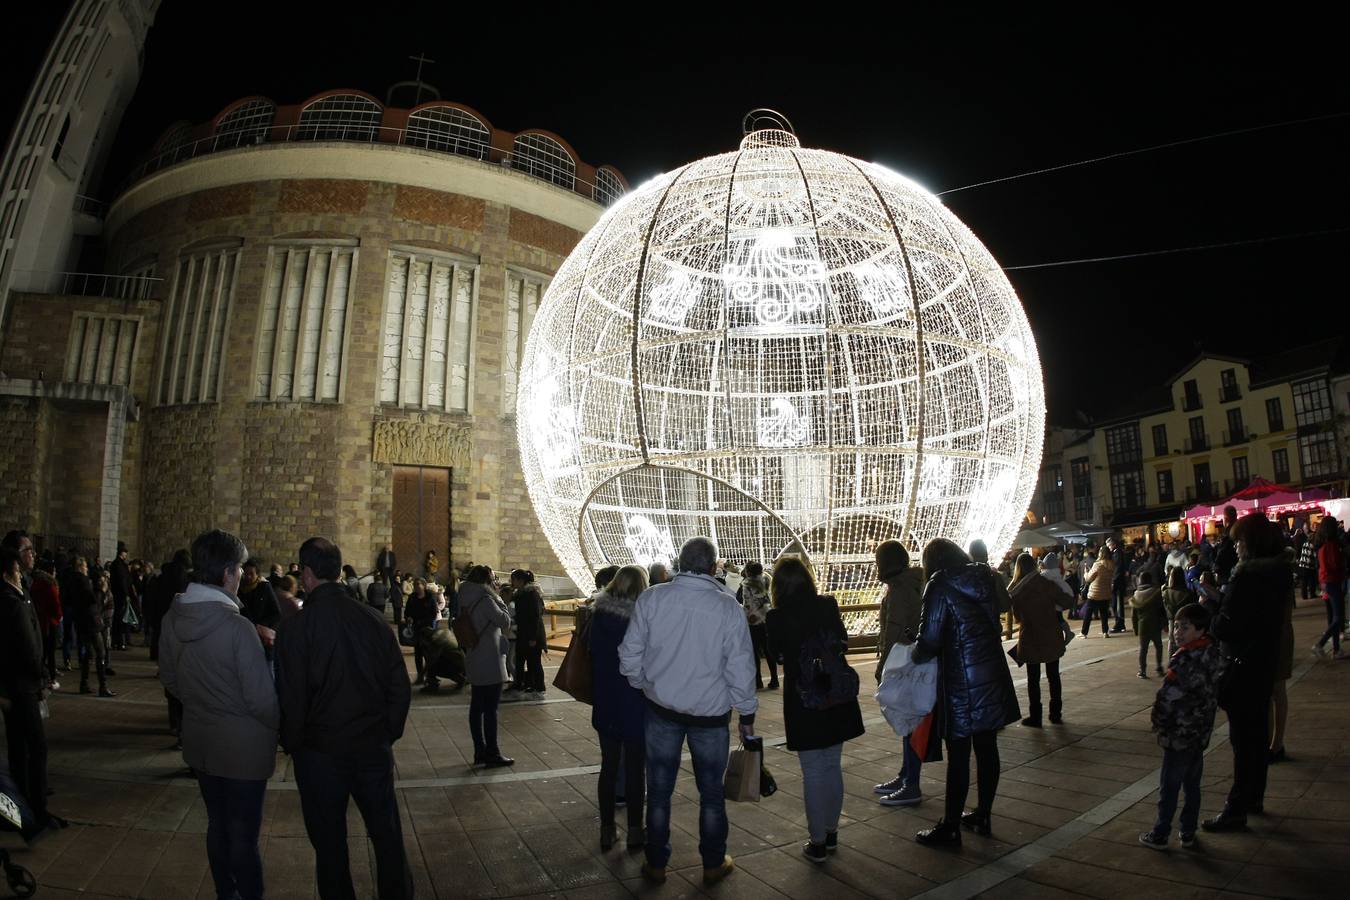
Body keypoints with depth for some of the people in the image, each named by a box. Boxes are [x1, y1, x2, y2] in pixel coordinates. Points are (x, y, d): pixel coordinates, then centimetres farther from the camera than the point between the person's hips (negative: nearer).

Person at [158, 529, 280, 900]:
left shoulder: (173, 617, -6)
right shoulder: (237, 626, -27)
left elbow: (169, 678, 9)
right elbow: (262, 699, -22)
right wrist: (281, 725, -3)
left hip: (199, 740, 7)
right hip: (243, 746, -7)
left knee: (217, 824, 23)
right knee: (244, 833, 9)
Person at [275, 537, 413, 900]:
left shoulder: (295, 628, -14)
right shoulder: (372, 619, -6)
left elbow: (291, 699, -12)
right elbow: (400, 686, -3)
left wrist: (294, 746, 4)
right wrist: (388, 734, 10)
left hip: (320, 751, -2)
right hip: (374, 748, 2)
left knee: (330, 843, 15)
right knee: (387, 836, 16)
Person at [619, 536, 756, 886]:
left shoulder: (651, 598, -11)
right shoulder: (728, 606, -14)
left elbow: (630, 655, -5)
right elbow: (741, 667, -8)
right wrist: (747, 714, 5)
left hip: (662, 709, 1)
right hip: (711, 713, -1)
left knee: (659, 790, 16)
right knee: (711, 792, 17)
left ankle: (656, 864, 28)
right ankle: (713, 864, 30)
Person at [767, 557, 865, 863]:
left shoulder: (778, 617, -15)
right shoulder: (828, 605, -5)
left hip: (802, 699, -4)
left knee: (812, 771, 7)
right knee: (832, 766, 18)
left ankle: (817, 843, 16)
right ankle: (831, 832, 32)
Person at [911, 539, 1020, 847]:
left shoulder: (940, 587, -14)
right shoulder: (984, 578, 7)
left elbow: (929, 642, -17)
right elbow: (993, 626, 14)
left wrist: (916, 654, 5)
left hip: (962, 682, -7)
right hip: (993, 676, 7)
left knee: (958, 755, 1)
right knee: (987, 748, 16)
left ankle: (950, 828, 11)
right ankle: (982, 816, 30)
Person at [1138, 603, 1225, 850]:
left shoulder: (1185, 660, -24)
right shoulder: (1213, 654, 2)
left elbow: (1167, 697, -23)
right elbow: (1215, 694, 12)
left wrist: (1159, 725, -9)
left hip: (1179, 736, -8)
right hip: (1202, 733, 8)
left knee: (1169, 787, 4)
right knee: (1192, 784, 17)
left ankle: (1159, 835, 14)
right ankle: (1188, 833, 26)